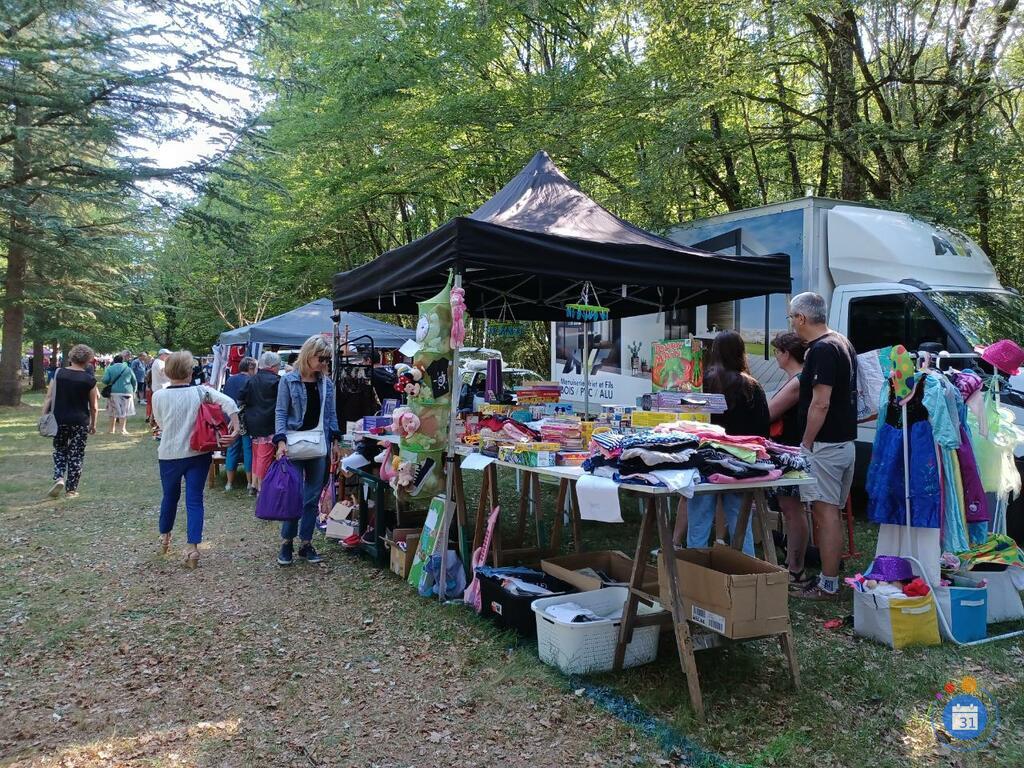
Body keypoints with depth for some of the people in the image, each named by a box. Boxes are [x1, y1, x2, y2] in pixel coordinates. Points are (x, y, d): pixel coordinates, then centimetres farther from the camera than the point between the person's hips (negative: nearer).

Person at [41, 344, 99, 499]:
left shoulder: (58, 373, -1)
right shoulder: (89, 379, -5)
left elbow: (49, 397, -3)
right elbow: (94, 406, 0)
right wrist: (93, 424, 12)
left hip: (59, 420, 2)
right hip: (81, 422, -2)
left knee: (60, 451, 20)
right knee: (76, 455, 8)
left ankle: (59, 478, 0)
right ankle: (71, 489, 12)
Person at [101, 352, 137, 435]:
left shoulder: (109, 369, 2)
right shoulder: (128, 369, 6)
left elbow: (105, 380, -7)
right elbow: (134, 381, 10)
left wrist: (102, 381, 17)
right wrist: (133, 391, 22)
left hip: (113, 392, 1)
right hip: (126, 392, -1)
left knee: (113, 411, 11)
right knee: (124, 411, 2)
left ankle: (112, 429, 17)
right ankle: (123, 429, -4)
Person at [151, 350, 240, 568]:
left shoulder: (158, 396, -5)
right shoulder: (201, 392, -8)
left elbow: (159, 423, 7)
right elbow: (229, 403, -20)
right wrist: (235, 429, -18)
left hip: (170, 454, 1)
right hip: (198, 454, -1)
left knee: (170, 496, 20)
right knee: (195, 499, 2)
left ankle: (164, 537, 39)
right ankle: (192, 548, -3)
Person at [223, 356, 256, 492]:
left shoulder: (229, 381, 7)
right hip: (247, 421, -5)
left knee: (232, 449, 11)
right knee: (248, 449, 2)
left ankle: (230, 483, 15)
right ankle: (250, 483, 6)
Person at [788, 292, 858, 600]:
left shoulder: (822, 350, -17)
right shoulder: (843, 343, 15)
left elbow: (820, 403, -22)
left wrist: (805, 444, -16)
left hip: (824, 445, -10)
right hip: (845, 442, 10)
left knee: (825, 514, -4)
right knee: (830, 513, 15)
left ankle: (827, 585, 2)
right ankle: (829, 578, 23)